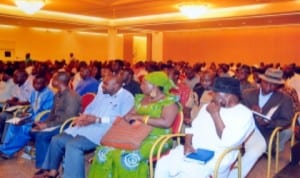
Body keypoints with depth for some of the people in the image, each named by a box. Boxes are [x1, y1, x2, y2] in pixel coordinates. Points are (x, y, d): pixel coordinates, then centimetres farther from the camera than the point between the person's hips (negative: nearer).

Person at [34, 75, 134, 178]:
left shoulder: (127, 97, -6)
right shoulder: (102, 92, 19)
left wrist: (97, 120, -20)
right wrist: (83, 116, 0)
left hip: (102, 130, -8)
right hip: (86, 126, 8)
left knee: (73, 144, -27)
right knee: (56, 140, 1)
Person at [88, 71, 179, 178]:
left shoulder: (169, 101, -3)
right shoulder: (141, 99, 18)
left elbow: (166, 123, -17)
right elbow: (129, 116, 16)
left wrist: (139, 117, -13)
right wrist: (125, 118, -8)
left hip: (156, 139, -6)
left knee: (130, 157, -34)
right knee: (104, 151, -16)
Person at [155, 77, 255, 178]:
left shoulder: (245, 115, -5)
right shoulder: (208, 106, 15)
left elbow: (228, 142, -18)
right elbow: (192, 127, 15)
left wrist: (215, 114, -15)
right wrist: (187, 144, -5)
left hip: (215, 159, -6)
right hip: (192, 152, 6)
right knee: (163, 164, -16)